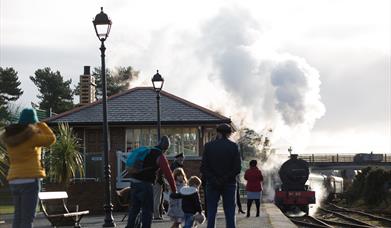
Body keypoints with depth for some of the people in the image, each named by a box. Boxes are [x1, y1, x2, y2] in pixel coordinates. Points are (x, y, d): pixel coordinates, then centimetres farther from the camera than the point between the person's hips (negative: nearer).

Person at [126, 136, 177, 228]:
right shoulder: (160, 155, -6)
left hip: (133, 181, 7)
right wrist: (174, 190, -3)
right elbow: (168, 173, -8)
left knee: (134, 208, 17)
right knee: (147, 210, 2)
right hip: (145, 184, -7)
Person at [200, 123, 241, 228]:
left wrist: (214, 180, -5)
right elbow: (237, 168, -8)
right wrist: (225, 179, -5)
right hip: (229, 184, 0)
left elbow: (204, 168, -5)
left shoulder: (208, 146, -1)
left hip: (212, 185, 0)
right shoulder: (233, 146, -3)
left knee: (211, 213, 4)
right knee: (230, 213, 4)